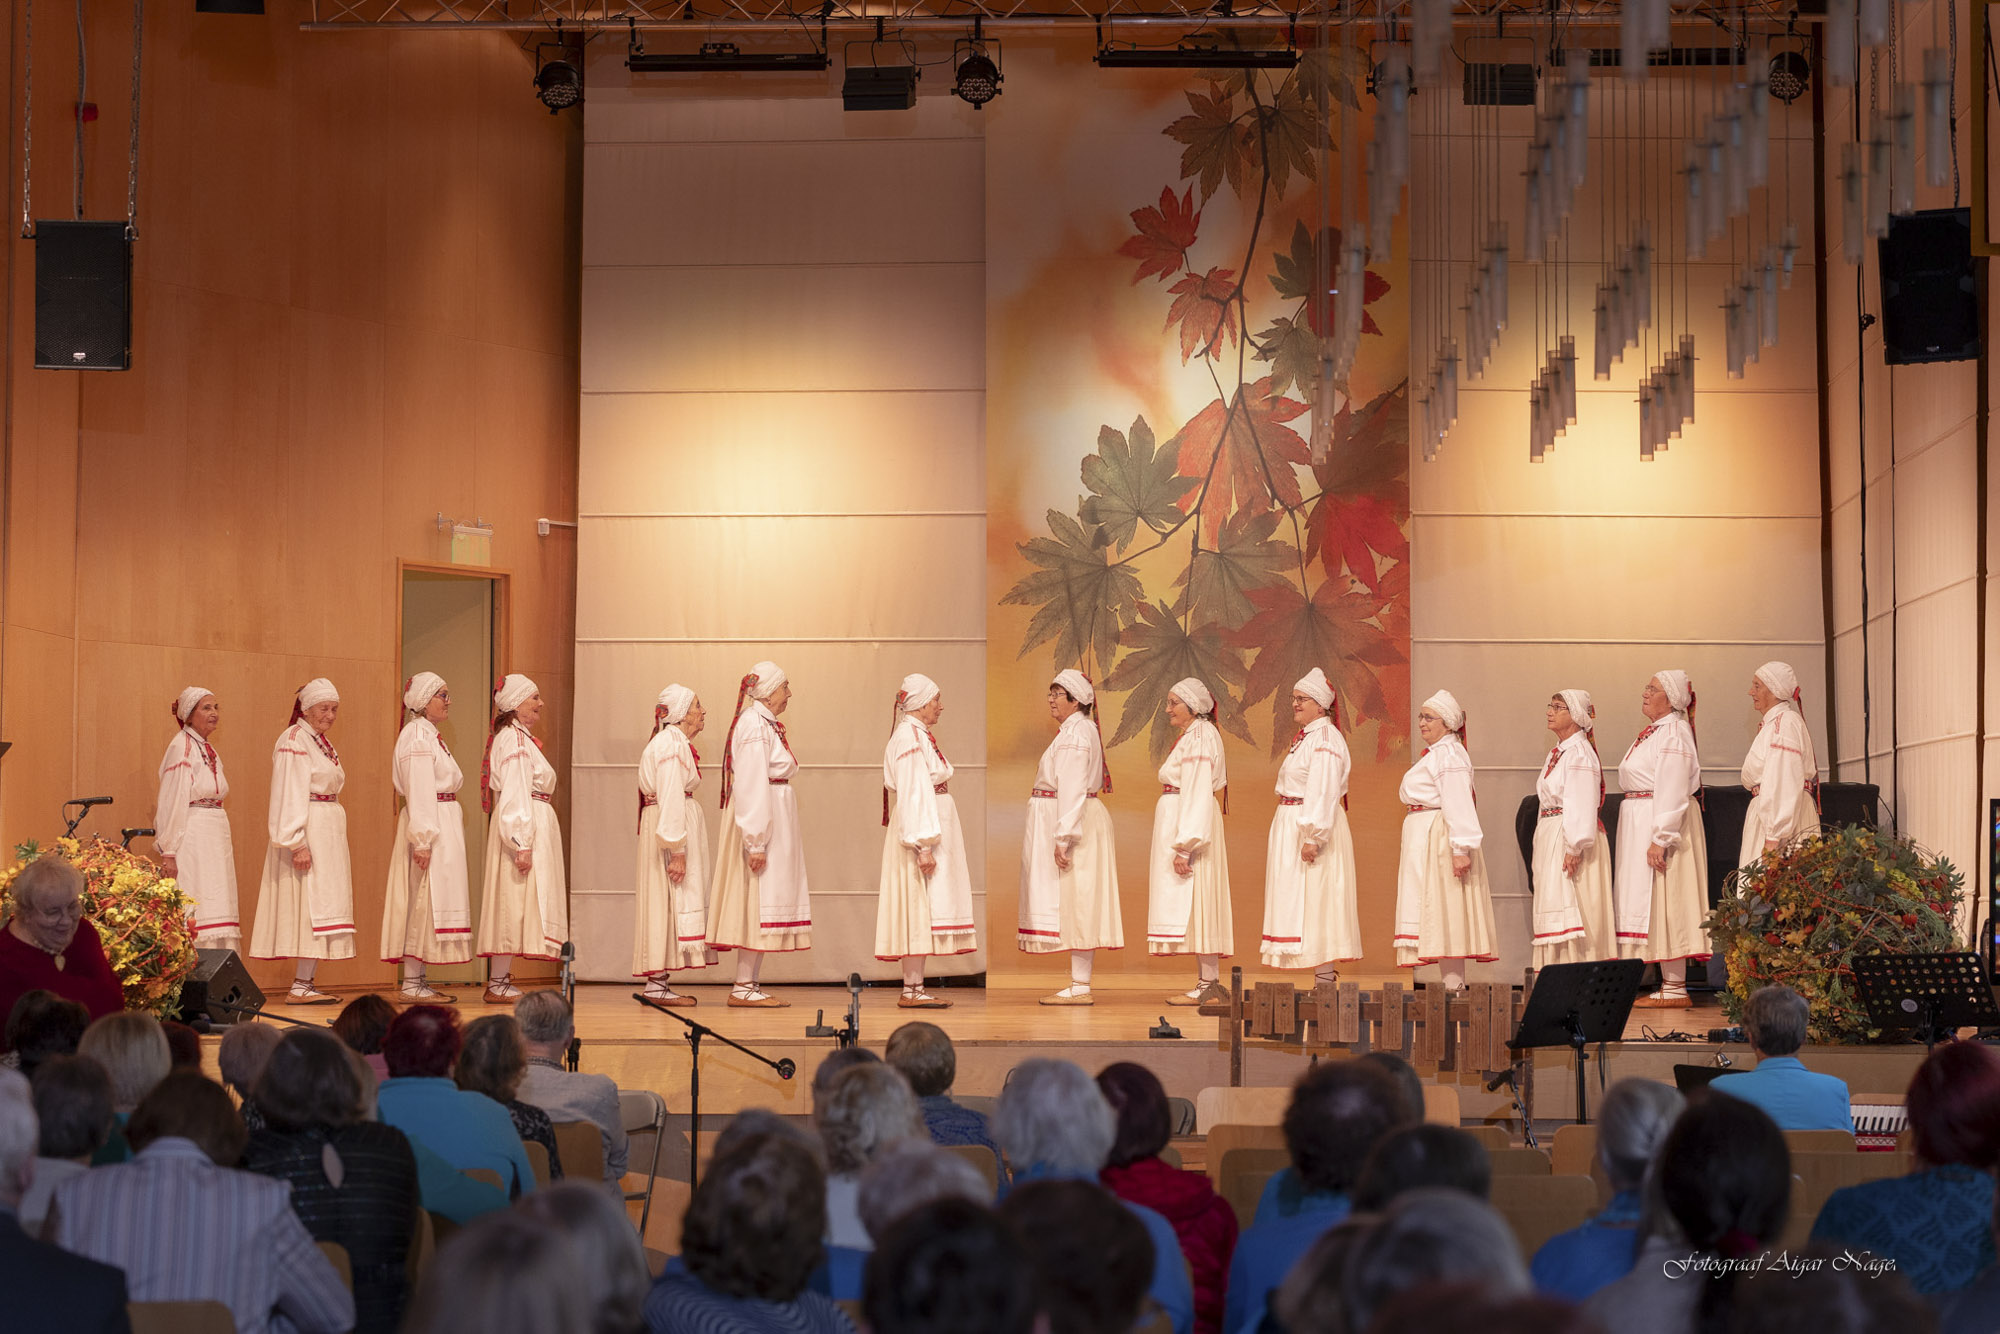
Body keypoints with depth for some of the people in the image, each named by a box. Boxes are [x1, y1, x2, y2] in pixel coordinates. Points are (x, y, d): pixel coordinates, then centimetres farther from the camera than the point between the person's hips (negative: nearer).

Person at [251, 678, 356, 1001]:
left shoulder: (321, 742, 18)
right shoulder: (293, 740, -11)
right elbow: (289, 796, -17)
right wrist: (297, 843, -23)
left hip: (328, 832, 10)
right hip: (306, 830, -10)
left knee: (320, 906, 6)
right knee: (311, 903, -12)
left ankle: (304, 983, 7)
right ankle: (300, 987, -13)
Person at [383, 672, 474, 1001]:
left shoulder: (431, 735, 18)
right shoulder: (417, 736, -13)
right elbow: (418, 791, -18)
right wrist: (422, 840, -22)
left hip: (445, 823, 10)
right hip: (429, 827, -10)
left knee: (430, 904, 10)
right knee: (424, 902, -8)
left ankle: (417, 980, 12)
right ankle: (411, 984, -6)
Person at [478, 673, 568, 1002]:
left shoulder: (521, 737, 19)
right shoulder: (513, 738, -12)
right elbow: (514, 794, -19)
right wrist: (522, 843, -23)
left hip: (536, 826, 10)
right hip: (524, 829, -10)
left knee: (513, 907, 9)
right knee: (513, 903, -9)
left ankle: (500, 980, 11)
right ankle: (498, 984, -9)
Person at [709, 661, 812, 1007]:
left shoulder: (766, 723, 15)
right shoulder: (755, 725, -16)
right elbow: (751, 786, -21)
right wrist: (756, 841, -24)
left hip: (775, 819, 10)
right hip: (762, 820, -10)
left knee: (766, 900, 10)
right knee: (759, 900, -8)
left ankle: (750, 984, 13)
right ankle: (742, 988, -6)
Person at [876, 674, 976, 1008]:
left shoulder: (919, 735, 17)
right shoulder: (909, 737, -14)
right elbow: (913, 794, -20)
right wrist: (924, 845, -24)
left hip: (931, 828, 10)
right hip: (920, 829, -10)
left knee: (921, 913, 8)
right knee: (920, 907, -9)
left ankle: (914, 988, 9)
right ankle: (911, 990, -9)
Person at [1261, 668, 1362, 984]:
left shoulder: (1325, 738, -14)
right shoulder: (1305, 738, 17)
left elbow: (1324, 792, -22)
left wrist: (1313, 837, -26)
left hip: (1314, 826, -10)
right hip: (1293, 824, 10)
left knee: (1315, 903, -9)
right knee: (1308, 905, 9)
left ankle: (1325, 979, -9)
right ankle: (1323, 978, 11)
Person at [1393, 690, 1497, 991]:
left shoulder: (1449, 755, -14)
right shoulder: (1434, 753, 18)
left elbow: (1458, 805, -22)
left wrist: (1461, 849, -27)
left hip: (1440, 838, -11)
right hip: (1424, 839, 11)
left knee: (1444, 910, -10)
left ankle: (1453, 983, -11)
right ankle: (1452, 983, 10)